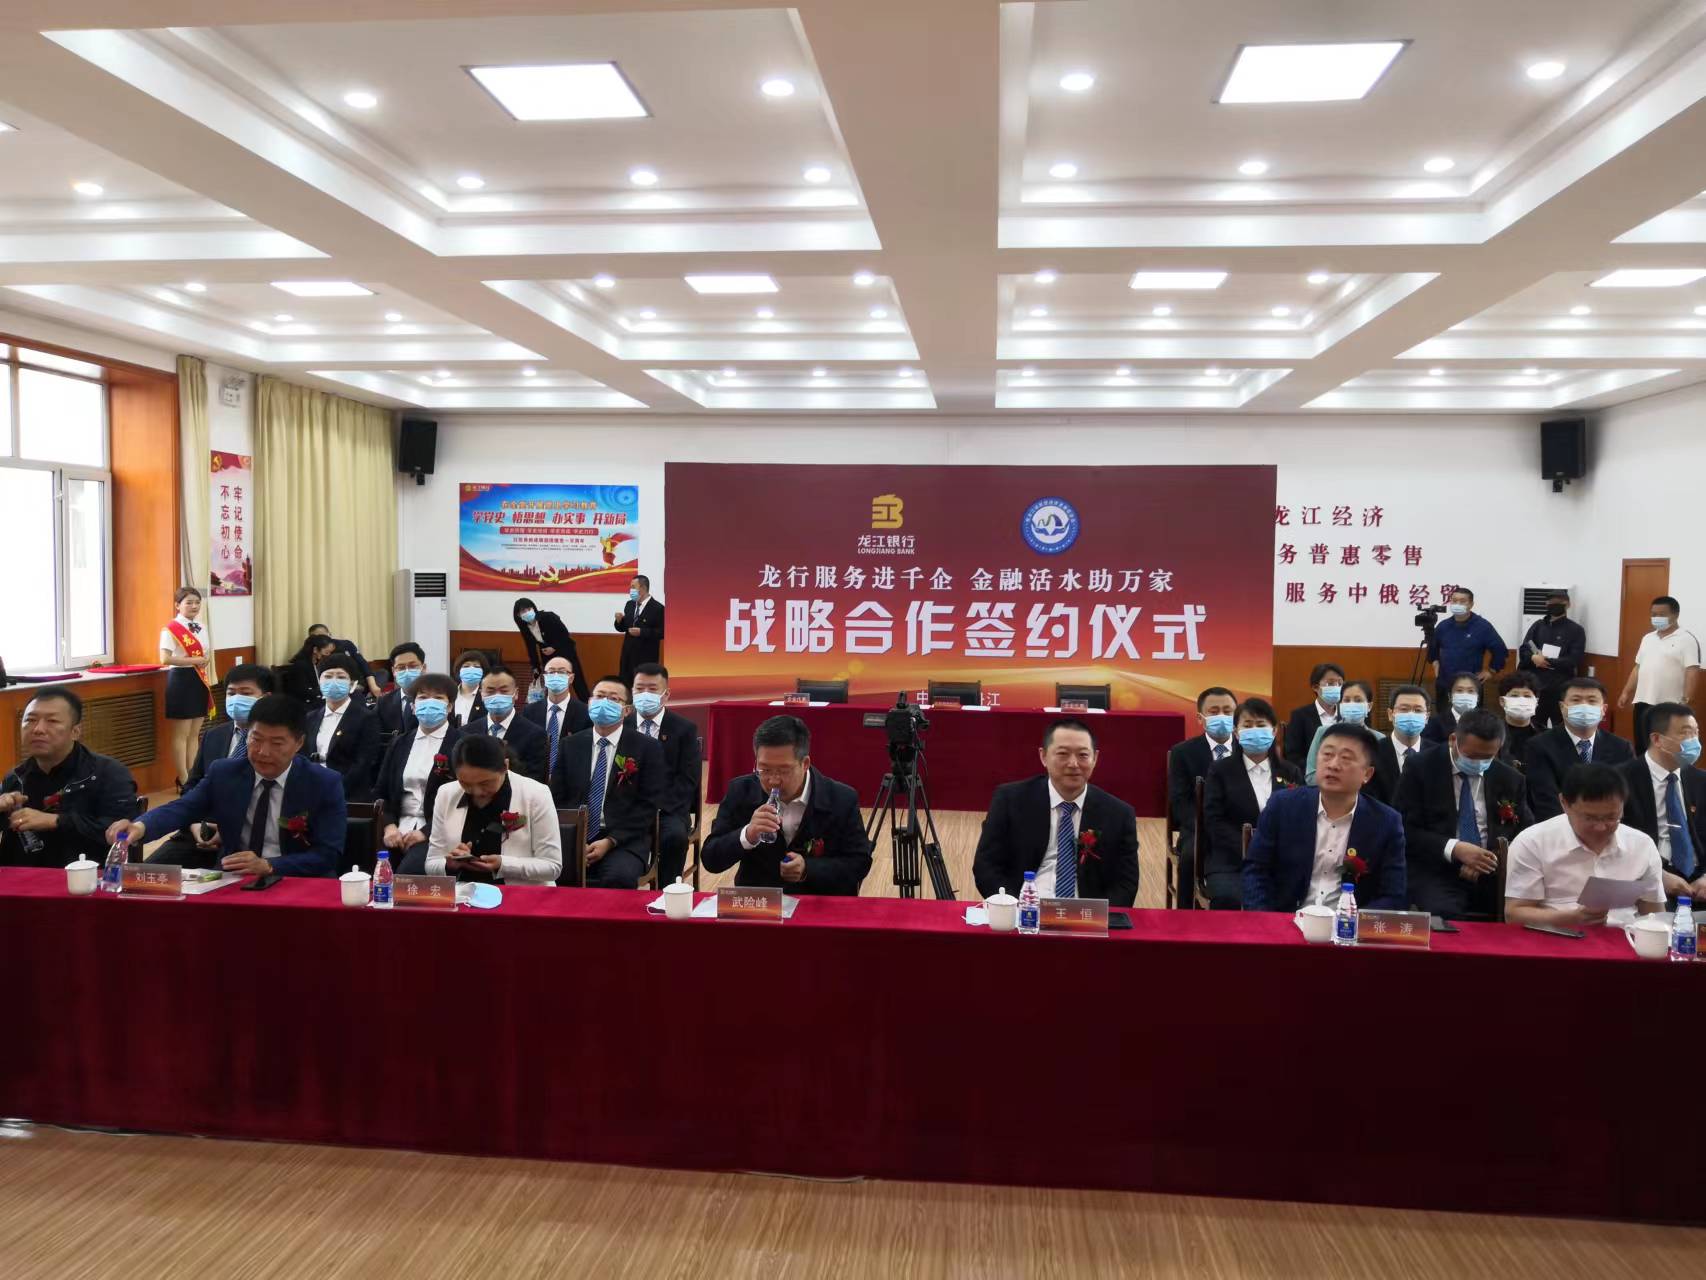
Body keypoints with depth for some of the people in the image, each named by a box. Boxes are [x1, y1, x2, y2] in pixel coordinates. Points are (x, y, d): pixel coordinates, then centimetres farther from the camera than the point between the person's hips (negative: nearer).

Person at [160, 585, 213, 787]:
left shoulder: (200, 628, 11)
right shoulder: (171, 629, -11)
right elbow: (165, 659, -20)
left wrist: (208, 657, -1)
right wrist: (193, 661, -20)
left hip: (199, 681, 7)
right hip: (181, 680, -7)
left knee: (194, 734, 11)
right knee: (181, 735, -1)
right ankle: (184, 781, 3)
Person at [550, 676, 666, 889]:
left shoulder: (647, 749, 2)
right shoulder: (570, 746, 14)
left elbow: (649, 805, -3)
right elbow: (557, 798, 11)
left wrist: (610, 841, -13)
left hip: (624, 840, -2)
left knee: (619, 877, -34)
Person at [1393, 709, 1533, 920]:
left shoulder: (1510, 779, 11)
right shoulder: (1421, 770, 0)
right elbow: (1405, 831, -5)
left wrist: (1500, 857, -10)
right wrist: (1454, 848, -20)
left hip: (1493, 874, 4)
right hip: (1436, 873, -4)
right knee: (1444, 914, -35)